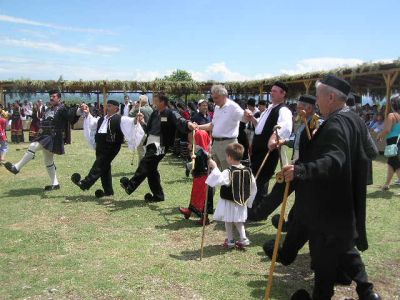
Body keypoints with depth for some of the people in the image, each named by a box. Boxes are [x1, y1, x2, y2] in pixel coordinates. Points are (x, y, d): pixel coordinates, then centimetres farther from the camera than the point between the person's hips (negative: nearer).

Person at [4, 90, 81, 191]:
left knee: (33, 146, -24)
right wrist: (41, 129, 12)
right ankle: (55, 184, 24)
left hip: (54, 137, -10)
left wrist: (80, 110, -47)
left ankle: (16, 168, -16)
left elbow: (72, 113, -28)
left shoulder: (62, 109, -8)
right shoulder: (48, 110, 19)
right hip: (46, 137, 10)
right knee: (48, 161, 15)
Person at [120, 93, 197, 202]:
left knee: (144, 164, -19)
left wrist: (188, 124, -44)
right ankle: (158, 195, 20)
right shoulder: (155, 113, 16)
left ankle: (131, 186, -15)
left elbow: (180, 121, -23)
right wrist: (142, 122, 4)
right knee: (151, 169, 11)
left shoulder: (170, 114, -6)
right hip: (151, 144, 9)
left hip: (159, 146, -9)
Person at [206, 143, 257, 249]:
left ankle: (230, 241, 21)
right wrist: (248, 201, 15)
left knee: (228, 221, 13)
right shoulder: (248, 171, -3)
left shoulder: (228, 172, -24)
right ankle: (243, 238, 19)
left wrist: (214, 167, -30)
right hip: (241, 202, 6)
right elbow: (253, 188, 4)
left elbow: (218, 180, -38)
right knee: (238, 220, 24)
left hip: (228, 202, -6)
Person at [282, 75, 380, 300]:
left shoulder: (335, 124, -22)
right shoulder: (355, 120, 8)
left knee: (323, 255, 4)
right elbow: (363, 156, 20)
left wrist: (300, 170, -48)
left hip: (329, 206, -10)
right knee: (344, 247, 23)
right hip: (347, 203, 10)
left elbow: (333, 160, -37)